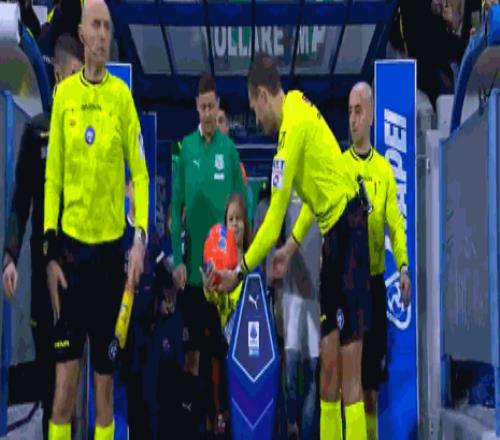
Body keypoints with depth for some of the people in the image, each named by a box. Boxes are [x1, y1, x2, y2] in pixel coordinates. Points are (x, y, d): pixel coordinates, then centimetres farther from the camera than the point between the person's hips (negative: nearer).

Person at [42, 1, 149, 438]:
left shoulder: (122, 95, 1)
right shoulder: (63, 94, 2)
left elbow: (140, 172, 1)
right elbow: (52, 177, 3)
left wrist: (141, 237, -11)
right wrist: (50, 249, -3)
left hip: (112, 244, 0)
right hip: (71, 243, 0)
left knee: (106, 374, 8)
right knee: (64, 381, -1)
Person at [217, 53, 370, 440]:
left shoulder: (295, 126, -16)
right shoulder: (298, 111, 12)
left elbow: (274, 217, -16)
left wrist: (240, 272, -8)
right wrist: (292, 247, 21)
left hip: (349, 230, -10)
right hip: (337, 235, 10)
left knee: (349, 375, -10)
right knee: (328, 367, 11)